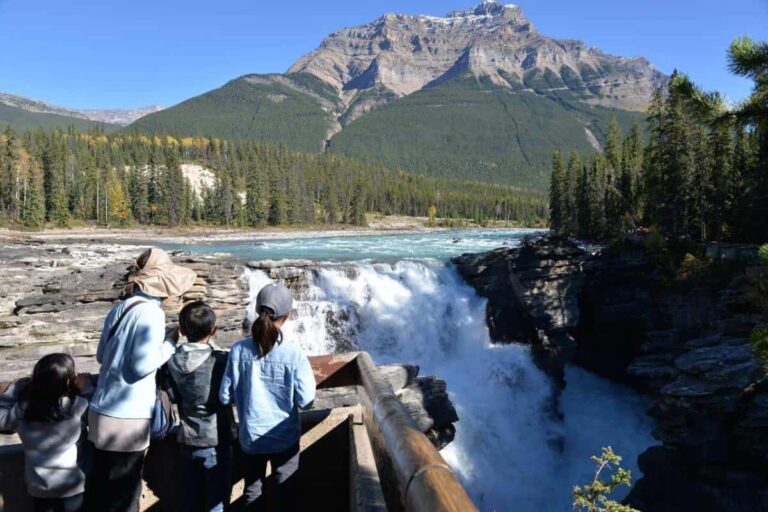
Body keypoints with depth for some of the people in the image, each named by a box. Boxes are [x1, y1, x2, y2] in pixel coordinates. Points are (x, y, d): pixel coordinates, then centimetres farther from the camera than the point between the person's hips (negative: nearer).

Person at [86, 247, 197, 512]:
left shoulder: (120, 308, 7)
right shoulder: (150, 312, -17)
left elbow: (101, 354, 16)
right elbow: (142, 365, -21)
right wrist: (171, 344, -8)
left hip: (103, 410, 8)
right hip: (127, 418, -8)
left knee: (101, 484, 21)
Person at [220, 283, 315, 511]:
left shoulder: (239, 350, -12)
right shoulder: (294, 353, -18)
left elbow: (226, 396, -6)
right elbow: (305, 400, -16)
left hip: (251, 437, 2)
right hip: (285, 437, -2)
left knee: (252, 491, 21)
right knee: (284, 491, 19)